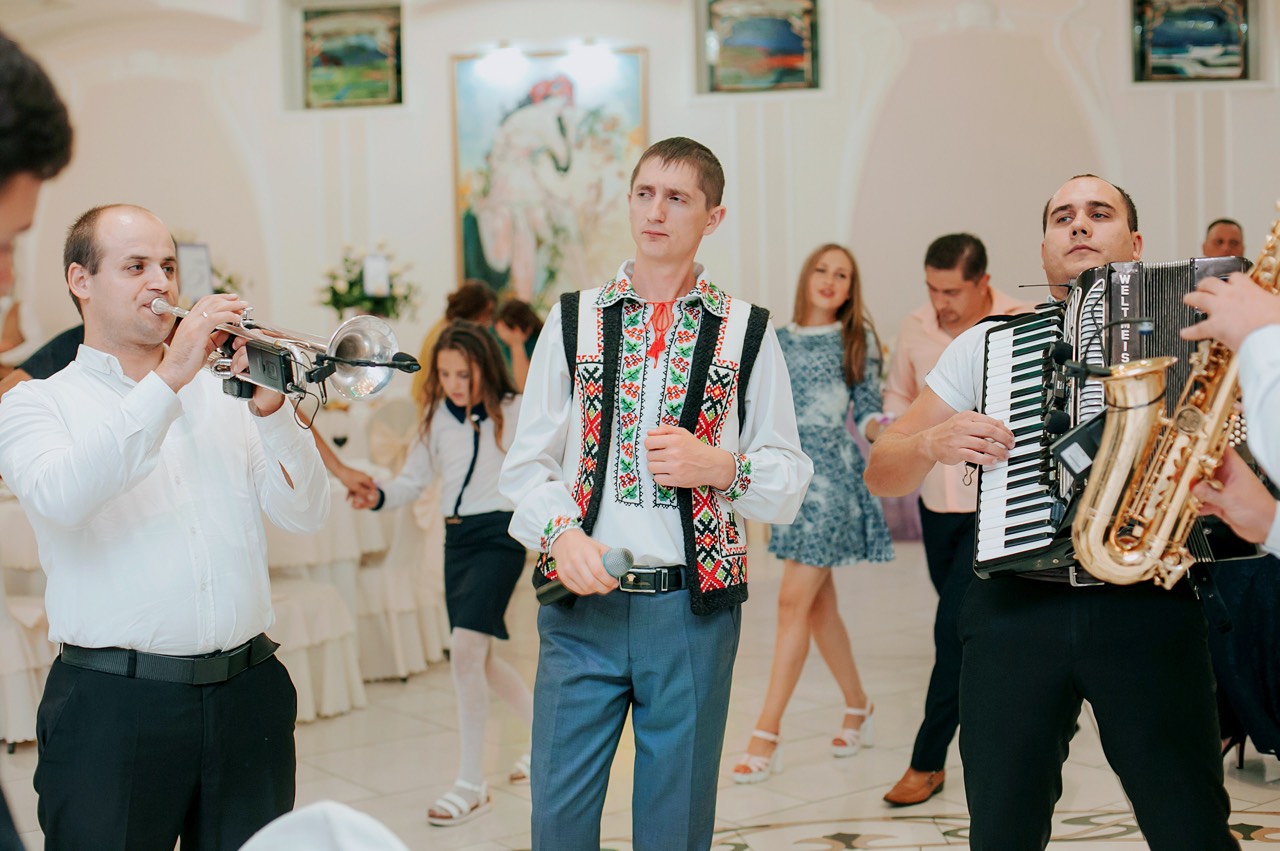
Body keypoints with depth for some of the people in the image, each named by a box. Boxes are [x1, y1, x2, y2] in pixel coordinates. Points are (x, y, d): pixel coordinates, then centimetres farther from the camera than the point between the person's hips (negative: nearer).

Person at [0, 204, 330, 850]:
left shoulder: (222, 395, 13)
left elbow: (304, 515, 4)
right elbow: (61, 498, -18)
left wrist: (270, 409, -12)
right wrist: (169, 379, -19)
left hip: (248, 695, 3)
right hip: (113, 705, -3)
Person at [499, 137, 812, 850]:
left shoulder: (747, 333, 7)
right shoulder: (574, 321, 9)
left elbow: (790, 483, 7)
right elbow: (527, 463, 6)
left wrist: (721, 467, -13)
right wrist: (562, 534, -13)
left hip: (694, 610, 0)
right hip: (583, 605, 1)